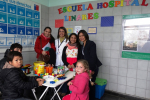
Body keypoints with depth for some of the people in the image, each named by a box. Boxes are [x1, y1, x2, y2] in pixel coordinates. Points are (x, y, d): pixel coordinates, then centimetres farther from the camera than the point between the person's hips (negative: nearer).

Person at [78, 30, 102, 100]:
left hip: (92, 68, -6)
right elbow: (81, 57, 13)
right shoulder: (82, 46, 13)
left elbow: (93, 57, -16)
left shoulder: (91, 44, -10)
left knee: (90, 83, 0)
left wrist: (92, 69, -18)